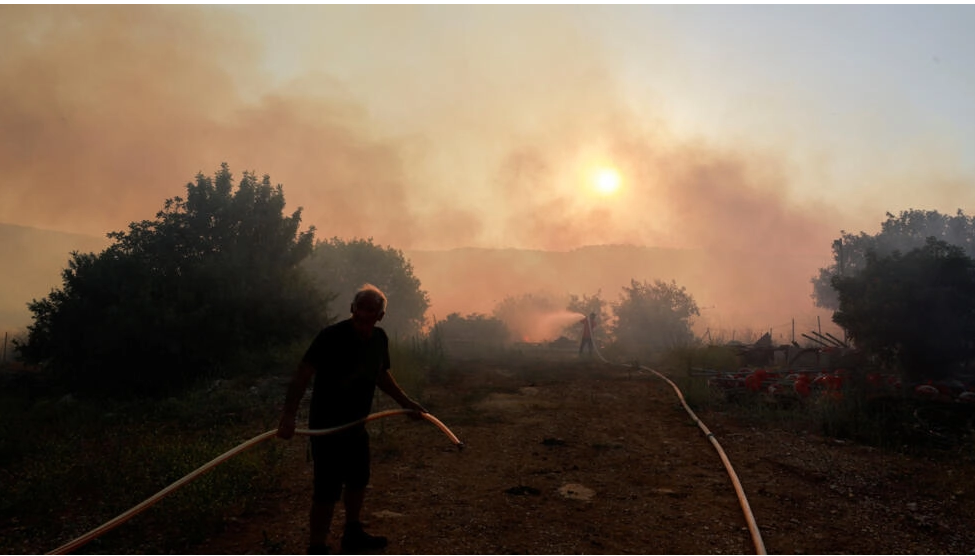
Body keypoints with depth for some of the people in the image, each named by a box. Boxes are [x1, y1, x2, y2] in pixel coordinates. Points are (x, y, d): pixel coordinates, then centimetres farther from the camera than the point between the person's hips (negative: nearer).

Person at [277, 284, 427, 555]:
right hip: (327, 426, -8)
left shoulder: (380, 339, 0)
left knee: (359, 481, 21)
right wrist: (289, 414, -36)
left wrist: (407, 403, 14)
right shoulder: (331, 336, -22)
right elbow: (303, 373, -26)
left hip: (356, 425, 8)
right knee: (328, 490, -5)